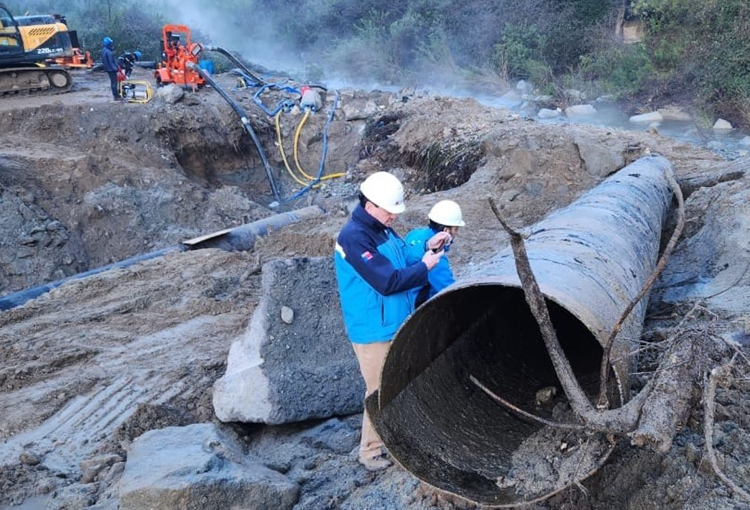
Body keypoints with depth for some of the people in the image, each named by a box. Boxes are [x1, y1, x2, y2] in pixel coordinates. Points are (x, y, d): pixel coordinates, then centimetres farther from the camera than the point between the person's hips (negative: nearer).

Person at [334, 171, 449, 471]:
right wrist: (425, 266, -16)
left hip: (398, 325, 9)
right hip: (374, 332, -9)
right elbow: (388, 281, -27)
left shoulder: (382, 229, 6)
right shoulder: (354, 237, -22)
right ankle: (371, 452, 19)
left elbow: (401, 262, 16)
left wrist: (427, 248, 0)